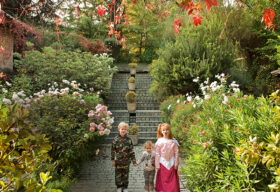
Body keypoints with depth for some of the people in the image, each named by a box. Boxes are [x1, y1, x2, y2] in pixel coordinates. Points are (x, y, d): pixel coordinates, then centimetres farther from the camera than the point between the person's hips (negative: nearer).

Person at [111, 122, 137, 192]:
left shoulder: (128, 139, -3)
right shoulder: (115, 139, -6)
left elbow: (131, 151, 1)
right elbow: (113, 150, -2)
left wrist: (134, 160, 0)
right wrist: (113, 160, -4)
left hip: (126, 161, 1)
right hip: (118, 161, -1)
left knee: (125, 174, 12)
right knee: (118, 174, 9)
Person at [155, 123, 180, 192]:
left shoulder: (173, 141, -3)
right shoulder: (159, 142, -5)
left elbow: (176, 153, 1)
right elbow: (157, 154, -2)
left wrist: (176, 164, -1)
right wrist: (157, 165, -4)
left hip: (171, 164, 1)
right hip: (163, 164, 0)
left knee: (173, 180, 4)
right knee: (163, 180, 6)